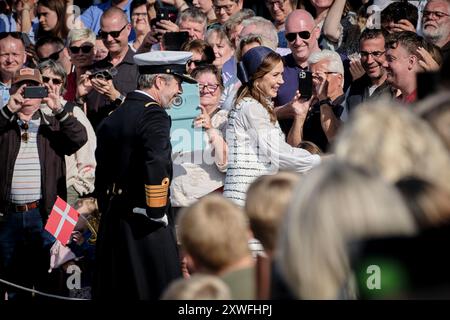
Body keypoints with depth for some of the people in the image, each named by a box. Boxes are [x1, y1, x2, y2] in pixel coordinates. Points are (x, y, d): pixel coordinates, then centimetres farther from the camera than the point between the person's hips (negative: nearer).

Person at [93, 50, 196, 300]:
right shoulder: (154, 116, -12)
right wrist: (158, 214, -15)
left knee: (115, 292, 11)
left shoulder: (112, 120, 13)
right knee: (158, 291, -6)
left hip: (112, 223, 8)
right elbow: (157, 167, -25)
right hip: (143, 223, -8)